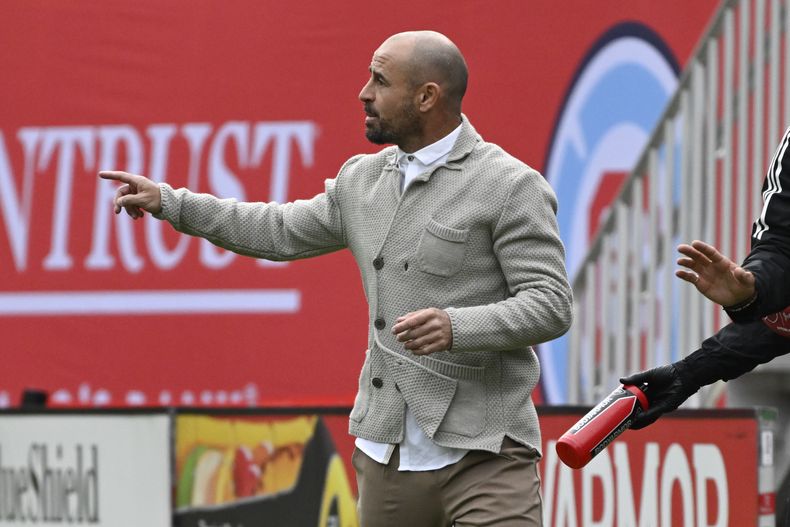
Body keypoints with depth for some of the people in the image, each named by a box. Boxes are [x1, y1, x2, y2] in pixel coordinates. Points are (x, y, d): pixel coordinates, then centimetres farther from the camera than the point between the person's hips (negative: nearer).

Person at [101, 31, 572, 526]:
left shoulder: (512, 186, -8)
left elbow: (551, 305, -13)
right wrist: (169, 202, 28)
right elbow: (283, 232, 28)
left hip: (482, 454, -7)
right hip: (387, 449, 7)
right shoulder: (363, 180, 14)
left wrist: (457, 328, -29)